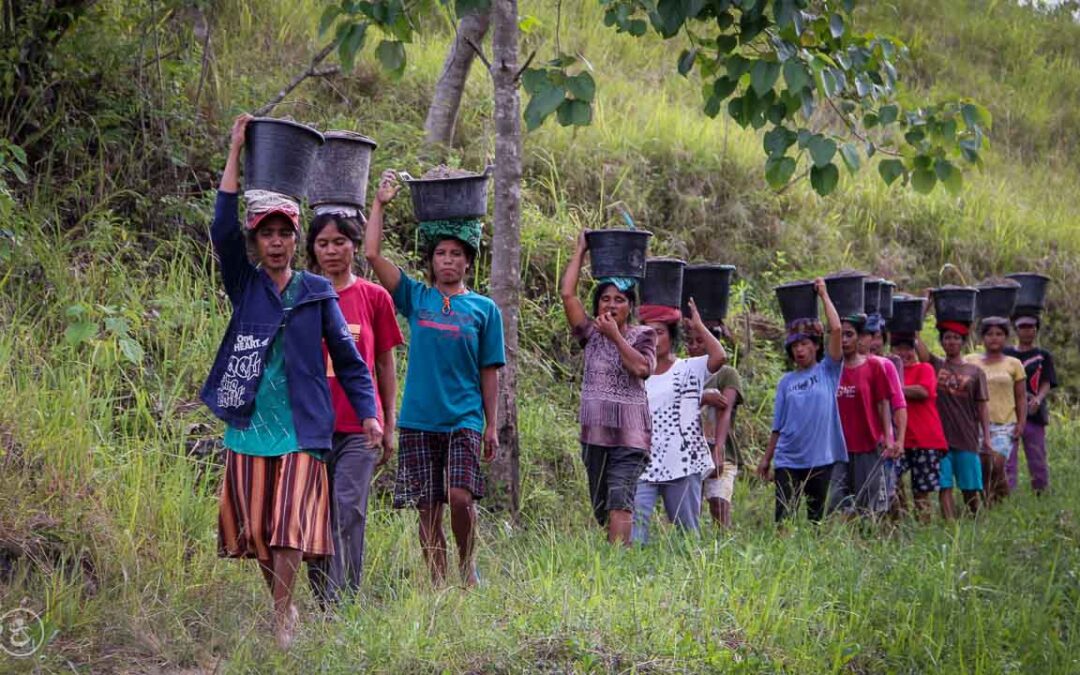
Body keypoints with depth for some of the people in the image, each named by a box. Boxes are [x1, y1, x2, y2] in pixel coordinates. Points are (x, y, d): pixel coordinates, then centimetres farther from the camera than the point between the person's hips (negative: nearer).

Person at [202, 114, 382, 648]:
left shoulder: (317, 292, 4)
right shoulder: (244, 286, 6)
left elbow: (347, 356, 7)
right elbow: (222, 229, -8)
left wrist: (368, 413, -1)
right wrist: (235, 152, -10)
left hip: (300, 430, -2)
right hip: (249, 427, 2)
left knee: (290, 527, -10)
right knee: (255, 529, 6)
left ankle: (281, 623, -9)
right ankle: (283, 607, 24)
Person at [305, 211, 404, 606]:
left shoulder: (374, 297, 6)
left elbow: (386, 366, 10)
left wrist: (389, 426, 8)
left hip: (359, 426, -1)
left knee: (349, 511, -11)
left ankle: (342, 600, -11)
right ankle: (320, 600, 12)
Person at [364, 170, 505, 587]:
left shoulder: (484, 309, 7)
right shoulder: (416, 298, 7)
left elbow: (488, 372, 8)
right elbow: (372, 254, -1)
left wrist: (492, 425, 6)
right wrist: (380, 204, -2)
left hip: (464, 419, -1)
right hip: (419, 419, 1)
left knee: (460, 496, -16)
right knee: (428, 508, 3)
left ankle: (467, 566, 9)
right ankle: (438, 584, 13)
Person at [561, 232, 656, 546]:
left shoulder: (642, 335, 5)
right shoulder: (591, 334, 11)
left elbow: (641, 368, -14)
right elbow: (567, 294, 3)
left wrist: (615, 335, -10)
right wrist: (580, 251, 7)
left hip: (630, 434, -4)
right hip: (594, 432, 4)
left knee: (620, 500, -18)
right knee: (600, 506, 9)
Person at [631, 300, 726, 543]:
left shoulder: (689, 369, 3)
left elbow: (719, 356, -15)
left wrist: (698, 325, -5)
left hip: (683, 462, -2)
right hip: (644, 463, 2)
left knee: (687, 529, 5)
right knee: (633, 519, -15)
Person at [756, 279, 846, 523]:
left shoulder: (827, 371, 4)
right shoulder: (786, 381, 10)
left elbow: (836, 329, -8)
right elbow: (778, 426, 12)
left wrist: (824, 295, -1)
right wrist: (766, 459, 10)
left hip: (821, 458, -1)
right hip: (788, 459, 1)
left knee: (817, 517, 7)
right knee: (783, 518, -5)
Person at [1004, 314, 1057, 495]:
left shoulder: (1043, 356, 9)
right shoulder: (1006, 354, 12)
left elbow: (1047, 384, 0)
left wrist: (1038, 399, -21)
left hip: (1034, 414, 0)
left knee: (1038, 460, 3)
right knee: (1007, 461, -4)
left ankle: (1042, 495, 13)